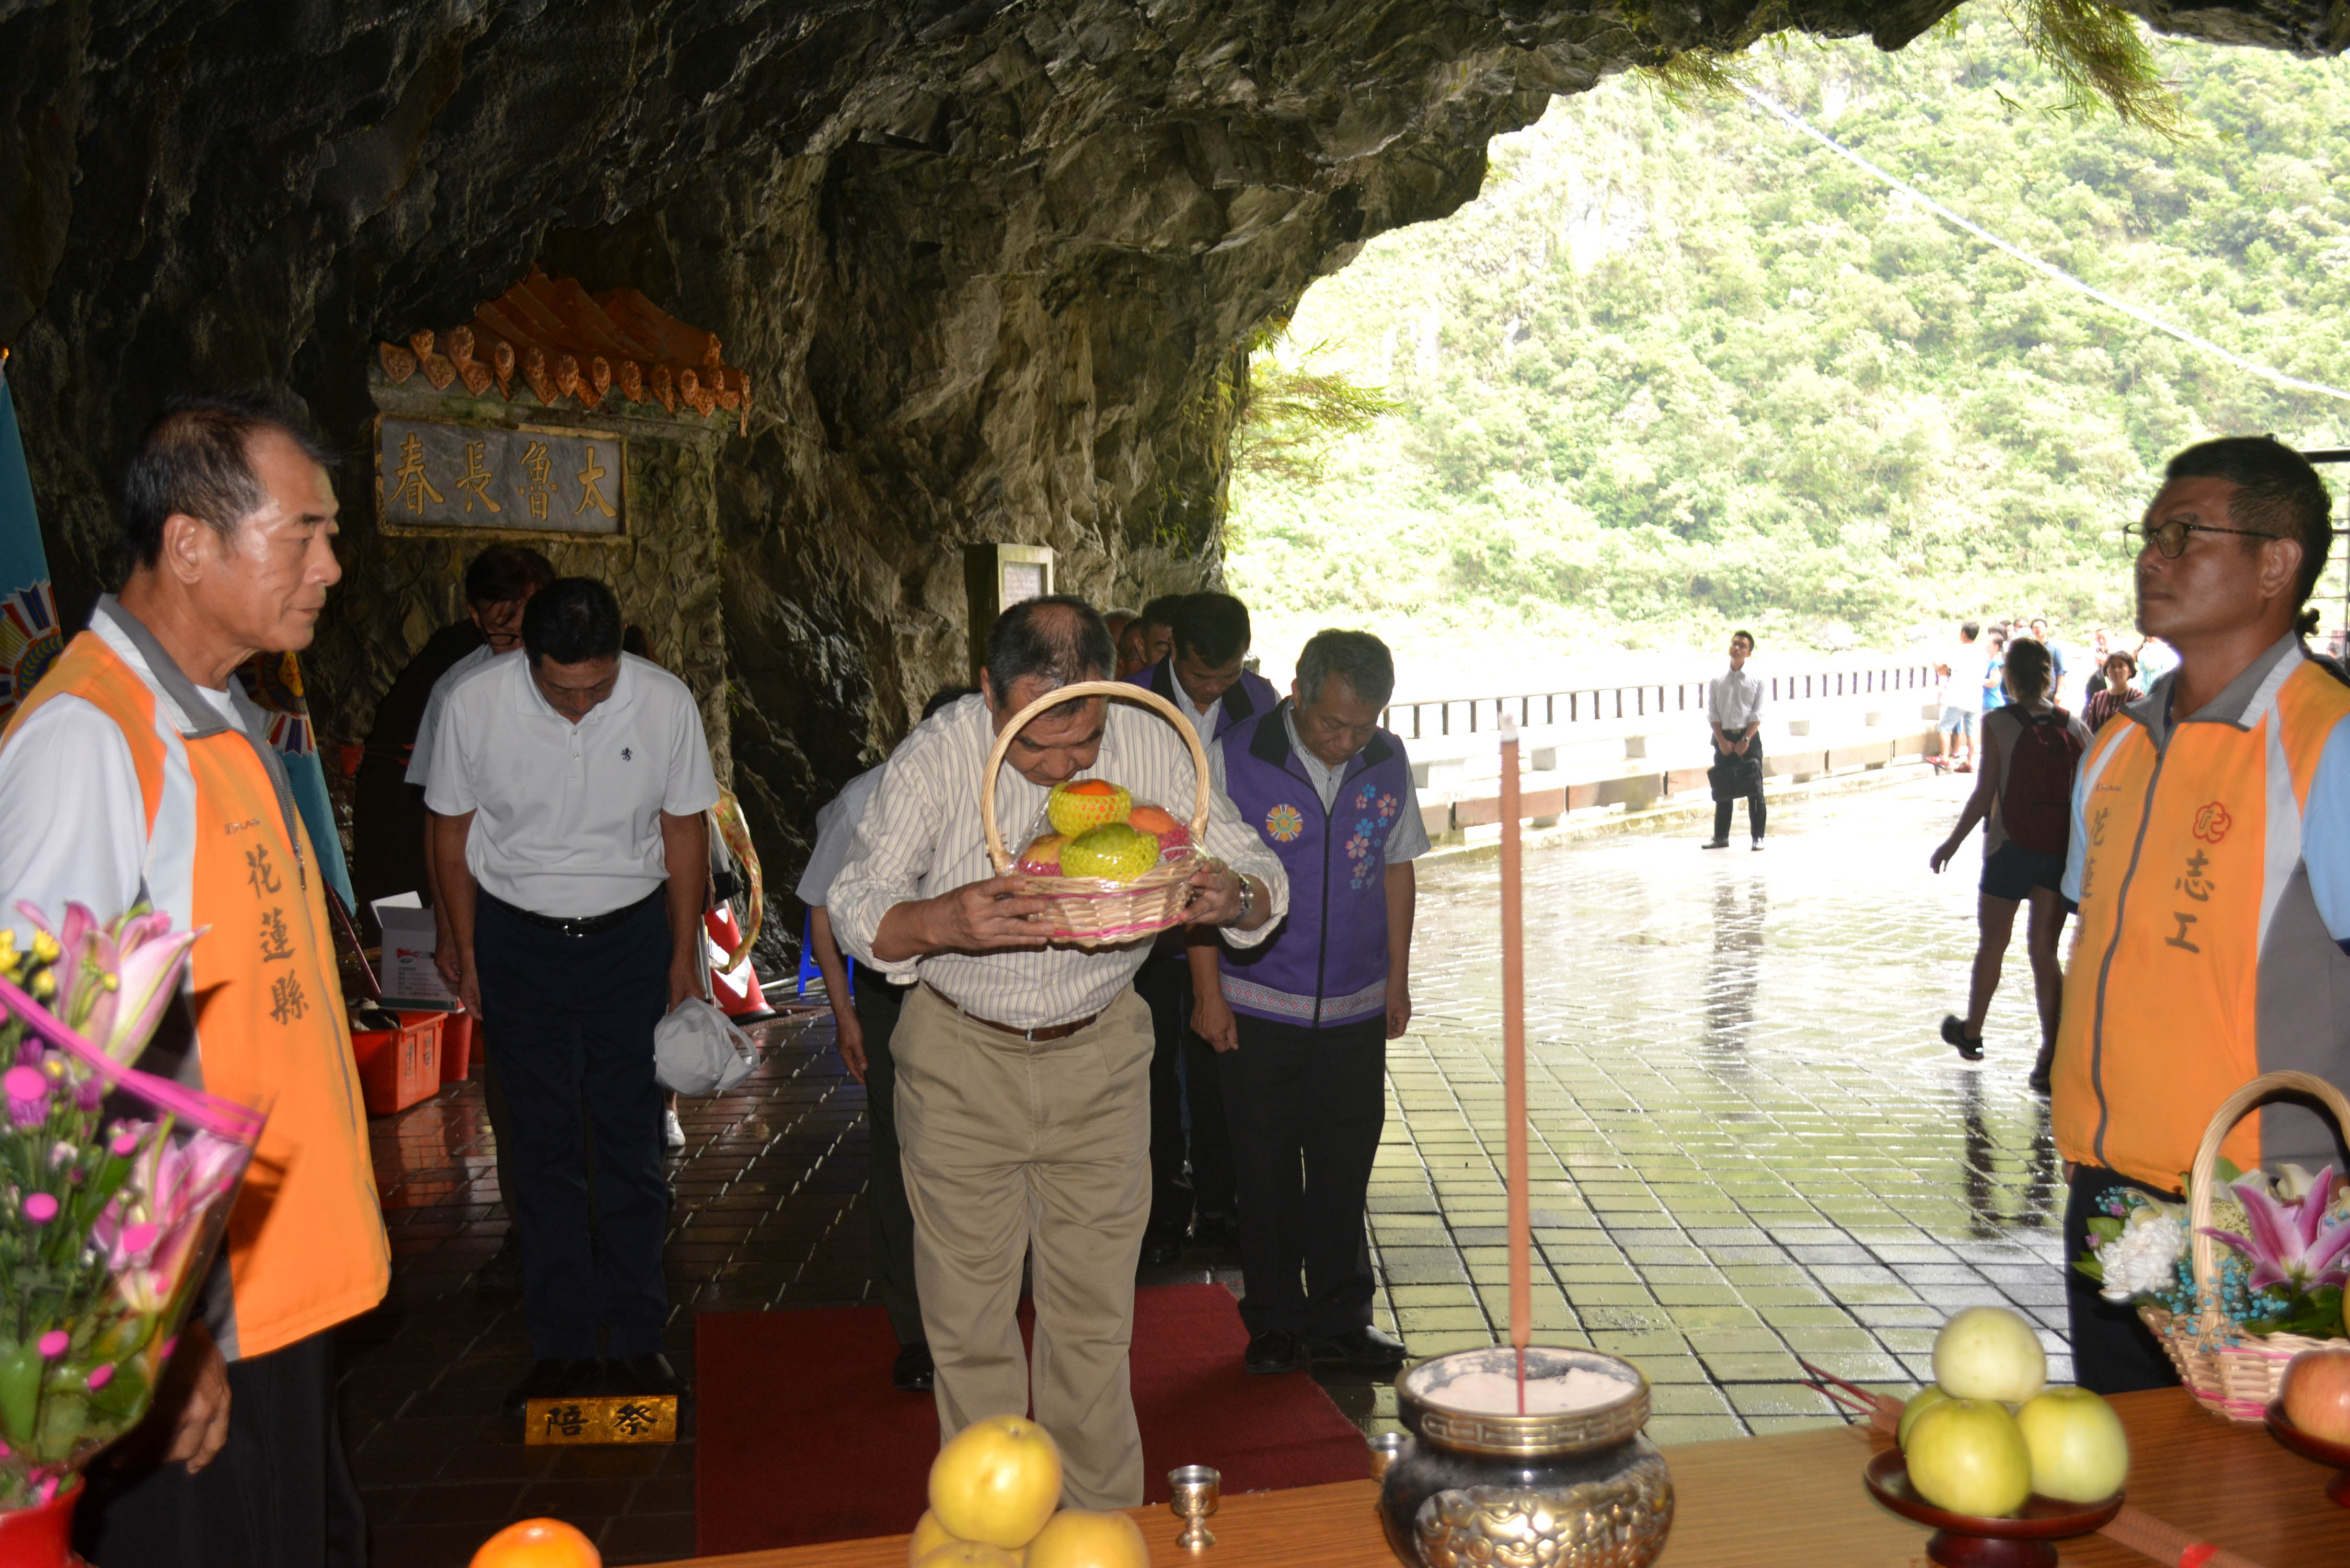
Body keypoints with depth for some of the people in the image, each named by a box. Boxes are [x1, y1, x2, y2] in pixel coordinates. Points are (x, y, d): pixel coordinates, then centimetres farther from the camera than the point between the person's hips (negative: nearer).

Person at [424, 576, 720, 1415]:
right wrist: (466, 953, 4)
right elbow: (454, 830, 2)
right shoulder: (473, 704, -12)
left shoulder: (666, 702, -12)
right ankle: (560, 1344, 15)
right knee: (544, 1147, 4)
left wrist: (685, 953, 3)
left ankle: (636, 1337, 14)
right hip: (518, 941, 0)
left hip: (631, 936, 0)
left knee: (632, 1140, 3)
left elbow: (684, 828, 1)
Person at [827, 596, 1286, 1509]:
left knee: (1095, 1320, 10)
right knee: (969, 1321, 7)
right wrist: (941, 921, -38)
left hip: (1099, 1054, 1)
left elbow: (1258, 875, -5)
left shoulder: (1151, 748, -12)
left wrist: (1234, 898, -30)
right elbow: (855, 910, -16)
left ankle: (1104, 1524, 28)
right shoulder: (934, 760, -17)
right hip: (962, 1058, -1)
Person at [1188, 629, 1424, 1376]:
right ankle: (1275, 1321, 22)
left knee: (1345, 1167, 9)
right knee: (1266, 1169, 7)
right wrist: (1208, 992, -6)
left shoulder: (1388, 762, -1)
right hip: (1258, 1006, -3)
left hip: (1355, 1007, 3)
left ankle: (1339, 1322, 22)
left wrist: (1398, 980, 11)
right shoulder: (1235, 759, -12)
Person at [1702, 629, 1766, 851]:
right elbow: (1712, 714, 3)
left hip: (1749, 738, -2)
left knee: (1754, 790, -2)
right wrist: (1722, 741, -7)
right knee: (1723, 791, 7)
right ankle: (1721, 837, 15)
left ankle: (1758, 837, 5)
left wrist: (1746, 739, -14)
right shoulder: (1717, 681, 6)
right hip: (1724, 739, 2)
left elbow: (1757, 715, -3)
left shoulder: (1756, 680, 2)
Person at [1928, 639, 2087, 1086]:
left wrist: (1953, 842, 0)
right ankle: (2051, 1055, 0)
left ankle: (1971, 1033, 31)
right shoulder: (2076, 728, 1)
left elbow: (1985, 794, -11)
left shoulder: (1998, 723, -10)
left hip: (2010, 848, -3)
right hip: (2060, 851, 3)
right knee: (2044, 951, 7)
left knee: (1992, 943, 14)